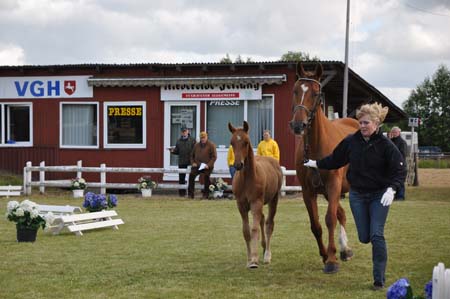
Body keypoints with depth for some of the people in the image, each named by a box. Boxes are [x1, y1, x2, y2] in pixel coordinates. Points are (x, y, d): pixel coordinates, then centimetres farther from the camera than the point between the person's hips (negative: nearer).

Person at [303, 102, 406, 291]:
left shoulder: (385, 145, -13)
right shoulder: (351, 142, -3)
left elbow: (400, 171, -15)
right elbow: (335, 160, 12)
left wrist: (391, 189, -29)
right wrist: (316, 164, 14)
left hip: (379, 195, -3)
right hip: (357, 194, 3)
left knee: (377, 235, -10)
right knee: (364, 237, 5)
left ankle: (379, 279, 0)